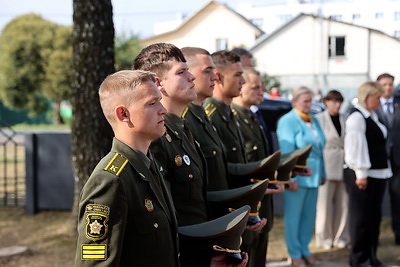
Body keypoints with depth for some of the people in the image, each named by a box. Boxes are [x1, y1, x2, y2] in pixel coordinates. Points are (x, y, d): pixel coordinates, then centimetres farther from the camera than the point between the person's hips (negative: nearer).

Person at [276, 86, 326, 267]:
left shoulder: (314, 121, 12)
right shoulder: (287, 121, -10)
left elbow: (319, 149, 16)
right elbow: (287, 152, -15)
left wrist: (322, 173, 14)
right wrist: (291, 178, -18)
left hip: (313, 177, 7)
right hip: (297, 177, -7)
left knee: (309, 216, 13)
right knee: (293, 216, 3)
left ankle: (304, 250, 25)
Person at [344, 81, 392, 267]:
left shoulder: (373, 116, 14)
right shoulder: (357, 117, -13)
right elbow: (355, 146, -18)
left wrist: (385, 169, 16)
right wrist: (361, 174, -19)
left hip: (378, 174, 9)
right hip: (362, 175, -9)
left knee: (374, 216, 13)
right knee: (361, 217, -1)